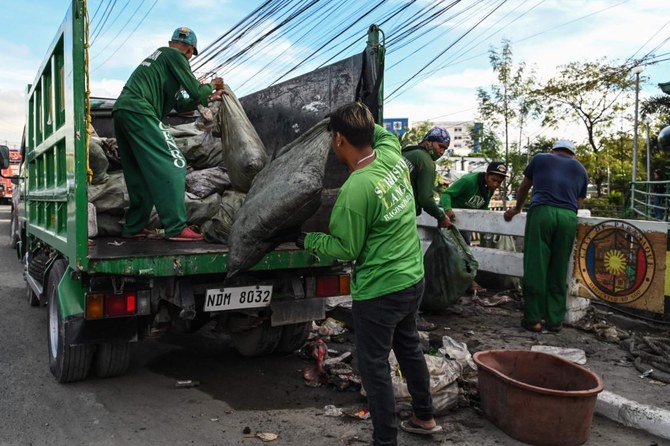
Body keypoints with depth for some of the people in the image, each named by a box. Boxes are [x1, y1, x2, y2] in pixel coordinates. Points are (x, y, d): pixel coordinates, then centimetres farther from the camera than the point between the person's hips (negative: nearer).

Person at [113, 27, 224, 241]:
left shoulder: (160, 55, 31)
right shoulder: (175, 56, 4)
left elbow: (181, 104, 28)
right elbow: (196, 91, 0)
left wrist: (207, 97, 31)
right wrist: (211, 85, 20)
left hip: (121, 111, 10)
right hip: (138, 112, -9)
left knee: (140, 174, 14)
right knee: (173, 164, -10)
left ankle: (134, 227, 17)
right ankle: (176, 228, -14)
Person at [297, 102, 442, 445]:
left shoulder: (355, 189, -26)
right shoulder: (392, 155, -4)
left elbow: (346, 249, -15)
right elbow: (383, 134, 22)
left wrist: (307, 241, -2)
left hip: (379, 291, -9)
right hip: (412, 278, 9)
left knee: (375, 367, 7)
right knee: (409, 347, 26)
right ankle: (425, 417, 43)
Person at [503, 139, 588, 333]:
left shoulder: (540, 158, 23)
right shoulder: (581, 169, 26)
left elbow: (523, 188, 33)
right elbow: (579, 202, 23)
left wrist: (517, 208, 49)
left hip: (541, 212, -2)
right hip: (568, 217, 2)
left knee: (535, 267, 0)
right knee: (559, 271, 7)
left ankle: (534, 319, 2)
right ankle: (555, 320, 10)